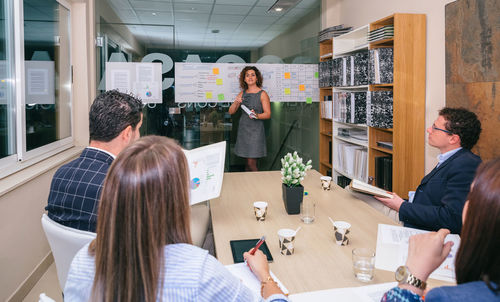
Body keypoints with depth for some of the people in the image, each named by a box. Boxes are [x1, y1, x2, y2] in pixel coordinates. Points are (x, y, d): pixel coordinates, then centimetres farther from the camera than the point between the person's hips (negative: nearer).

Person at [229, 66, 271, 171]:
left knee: (251, 163, -8)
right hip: (243, 128, 4)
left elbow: (268, 114, -6)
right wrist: (236, 102, -8)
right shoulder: (242, 93, 9)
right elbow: (231, 112, 11)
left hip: (256, 130, -4)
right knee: (247, 161, 8)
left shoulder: (262, 94, -3)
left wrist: (256, 115, -25)